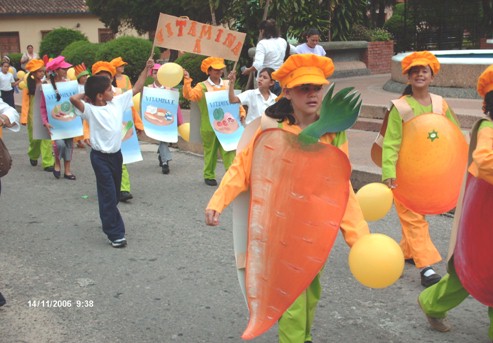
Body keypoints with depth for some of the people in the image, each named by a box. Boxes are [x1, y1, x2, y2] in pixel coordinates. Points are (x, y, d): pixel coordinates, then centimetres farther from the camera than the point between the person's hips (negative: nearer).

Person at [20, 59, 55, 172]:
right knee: (34, 138, 11)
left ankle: (48, 163, -4)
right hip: (33, 115, -2)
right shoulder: (28, 86, -4)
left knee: (47, 138, -5)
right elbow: (25, 103, -8)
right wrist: (24, 118, -13)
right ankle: (33, 156, 39)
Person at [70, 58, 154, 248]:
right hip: (100, 157, -6)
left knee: (115, 194, 19)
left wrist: (146, 69, 6)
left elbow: (136, 88, 9)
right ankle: (115, 234, 2)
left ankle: (110, 223, 39)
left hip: (116, 154, 7)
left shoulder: (117, 102, 2)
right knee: (108, 196, -3)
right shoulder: (90, 110, -16)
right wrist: (86, 95, -15)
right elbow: (74, 99, -35)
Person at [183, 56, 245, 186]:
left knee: (229, 149, -3)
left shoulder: (227, 84, 11)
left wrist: (241, 111, 6)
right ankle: (209, 176, 19)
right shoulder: (202, 86, -2)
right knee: (210, 151, 7)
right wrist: (187, 81, -28)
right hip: (209, 126, -2)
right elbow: (189, 95, -17)